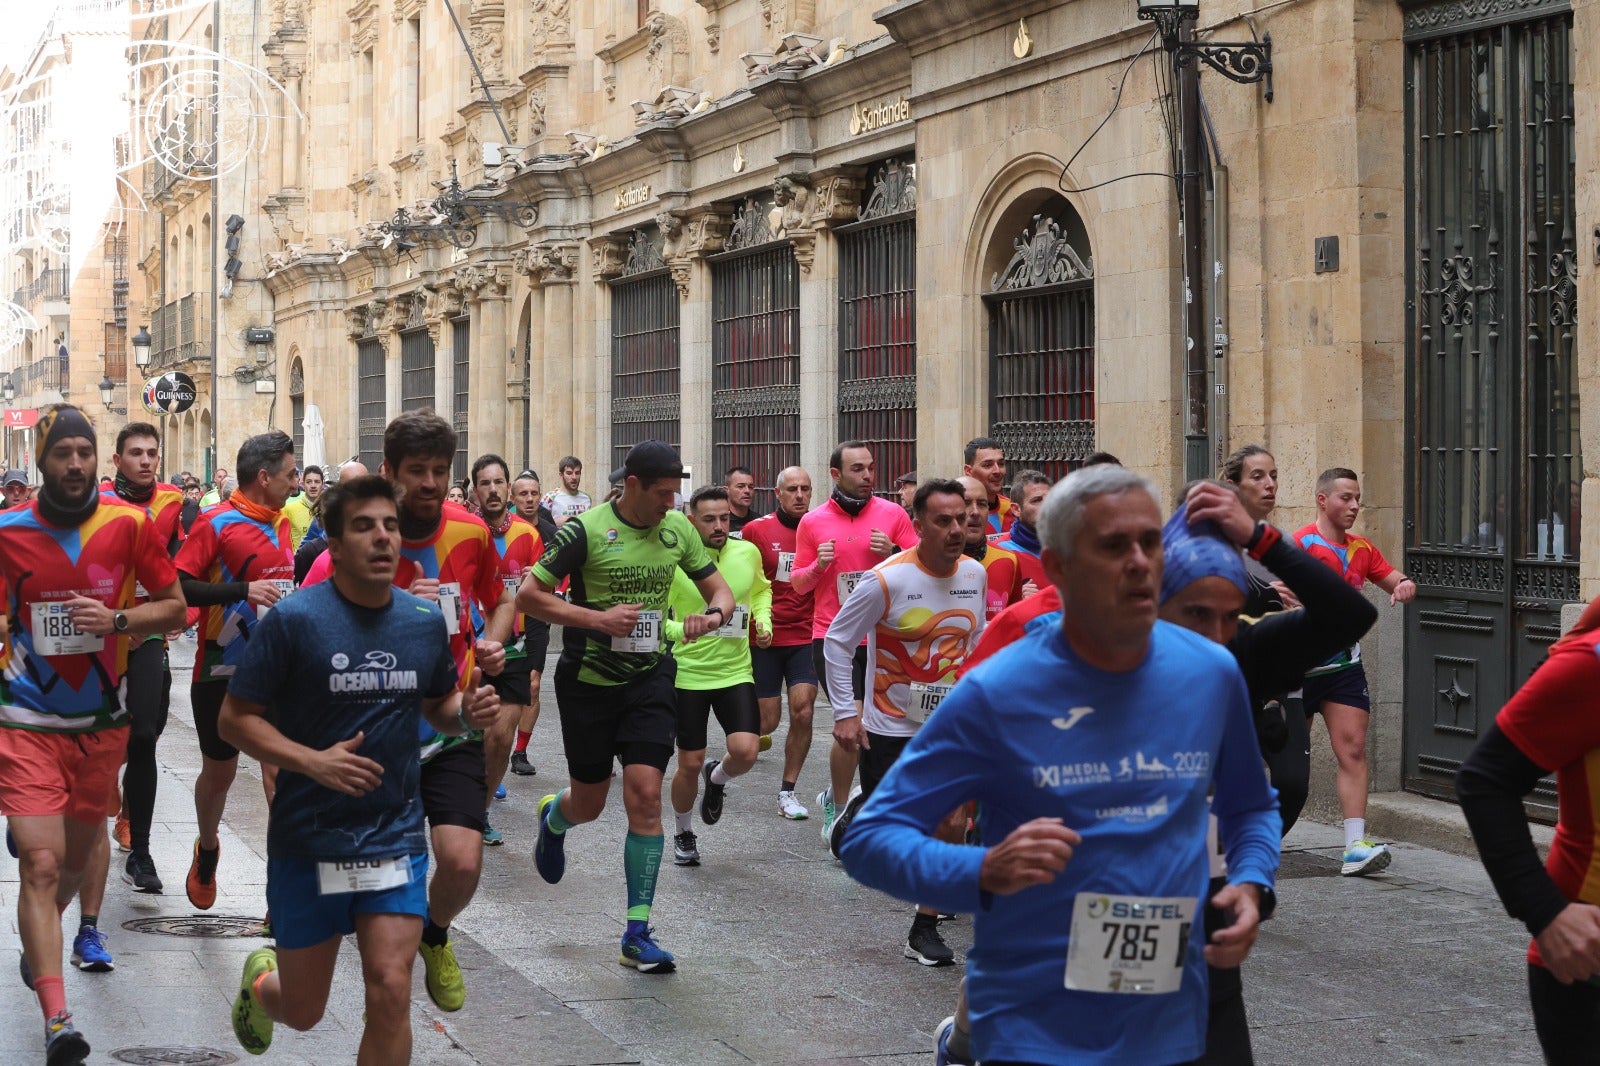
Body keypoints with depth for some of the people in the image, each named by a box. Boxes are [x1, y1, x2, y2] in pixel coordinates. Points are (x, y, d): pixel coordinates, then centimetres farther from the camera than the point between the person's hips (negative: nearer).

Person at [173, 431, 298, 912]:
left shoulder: (282, 522, 7)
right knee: (219, 770, 15)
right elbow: (177, 586, -20)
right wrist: (242, 591, -28)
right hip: (223, 670, -3)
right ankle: (207, 850, 43)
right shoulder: (217, 523, -12)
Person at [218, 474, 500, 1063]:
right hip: (307, 838, -2)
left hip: (395, 836, 2)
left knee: (391, 991, -11)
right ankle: (261, 981, 49)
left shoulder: (426, 620, 1)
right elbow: (234, 718, -9)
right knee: (303, 1011, 12)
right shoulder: (295, 619, -12)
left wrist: (467, 710, -6)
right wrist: (313, 761, -23)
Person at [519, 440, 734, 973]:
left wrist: (713, 615, -15)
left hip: (649, 677, 2)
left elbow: (720, 590, 9)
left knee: (645, 796, -9)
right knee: (589, 804, 8)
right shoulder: (586, 529, -14)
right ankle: (553, 817, 49)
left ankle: (638, 934, -3)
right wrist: (599, 619, -22)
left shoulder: (677, 528, 0)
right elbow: (528, 595, -12)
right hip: (588, 681, -2)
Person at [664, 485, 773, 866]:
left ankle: (717, 779, 20)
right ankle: (684, 834, 30)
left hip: (736, 672, 2)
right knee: (690, 764, 4)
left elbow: (761, 590, 21)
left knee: (746, 751, -17)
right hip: (688, 674, -2)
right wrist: (679, 630, -30)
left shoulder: (748, 553, -1)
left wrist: (763, 621, 3)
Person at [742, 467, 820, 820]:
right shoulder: (757, 530, -2)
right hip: (766, 639, -1)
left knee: (802, 712, -9)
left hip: (806, 638, 1)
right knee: (767, 721, 0)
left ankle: (787, 791, 5)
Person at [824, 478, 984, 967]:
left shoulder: (975, 574, -2)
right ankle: (855, 814, 40)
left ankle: (924, 928, 12)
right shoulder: (887, 580, -18)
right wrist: (845, 712, -12)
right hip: (890, 728, -4)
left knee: (952, 825, -2)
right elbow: (838, 640, -9)